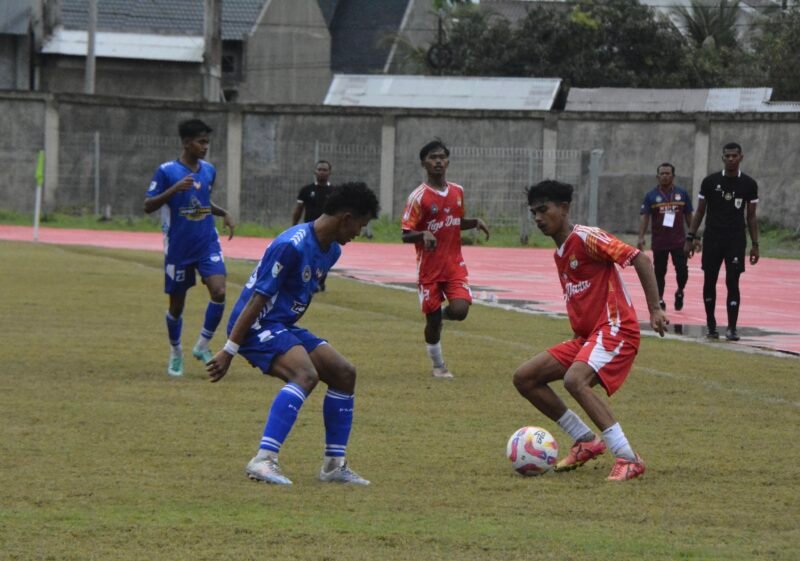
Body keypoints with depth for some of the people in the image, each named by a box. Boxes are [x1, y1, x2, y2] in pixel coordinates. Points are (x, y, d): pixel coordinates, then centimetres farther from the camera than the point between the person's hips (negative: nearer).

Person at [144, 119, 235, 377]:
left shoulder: (209, 170, 7)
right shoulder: (166, 171, -9)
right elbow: (148, 206, -11)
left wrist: (223, 213, 5)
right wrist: (174, 189, -25)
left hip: (207, 243, 3)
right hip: (178, 248, -3)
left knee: (218, 291, -17)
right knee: (177, 303, 7)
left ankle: (202, 346, 0)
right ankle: (176, 354, 29)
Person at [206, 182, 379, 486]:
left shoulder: (332, 250, 10)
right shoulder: (292, 246, -21)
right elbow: (258, 299, -22)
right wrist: (229, 350, -22)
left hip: (284, 325, 10)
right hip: (258, 325, -10)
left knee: (344, 373, 5)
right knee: (305, 374, -30)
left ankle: (334, 464, 11)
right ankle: (263, 460, -37)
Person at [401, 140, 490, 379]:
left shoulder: (457, 191, 6)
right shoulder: (418, 197, -10)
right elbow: (406, 235, -11)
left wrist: (475, 223, 2)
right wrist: (424, 234, -31)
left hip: (454, 264, 3)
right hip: (429, 267, -3)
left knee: (460, 310, -17)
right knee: (433, 319, 1)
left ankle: (444, 313, 19)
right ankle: (438, 366, 21)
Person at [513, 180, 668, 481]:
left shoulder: (586, 238, -11)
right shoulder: (559, 254, 17)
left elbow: (640, 259, -17)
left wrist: (655, 309, -22)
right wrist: (578, 335, 23)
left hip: (615, 330, -10)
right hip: (586, 335, 10)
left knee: (575, 380, -34)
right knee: (524, 378, 4)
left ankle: (628, 459, -30)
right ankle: (586, 441, 10)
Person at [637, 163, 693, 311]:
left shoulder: (682, 194, 5)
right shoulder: (651, 196, 0)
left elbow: (689, 217, 10)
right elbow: (644, 217, -4)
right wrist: (641, 237, -15)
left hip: (679, 241, 0)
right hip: (659, 242, 0)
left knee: (682, 269, -6)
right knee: (659, 272, 5)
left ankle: (680, 292, 20)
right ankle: (660, 299, 17)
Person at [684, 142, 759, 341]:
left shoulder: (749, 184, 2)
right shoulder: (710, 181, 1)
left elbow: (751, 216, 7)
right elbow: (700, 211, 7)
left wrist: (755, 244, 2)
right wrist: (690, 237, 1)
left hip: (736, 240, -1)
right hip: (712, 239, 1)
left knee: (732, 282, -7)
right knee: (709, 282, 4)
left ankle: (732, 328, -4)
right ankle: (711, 324, 18)